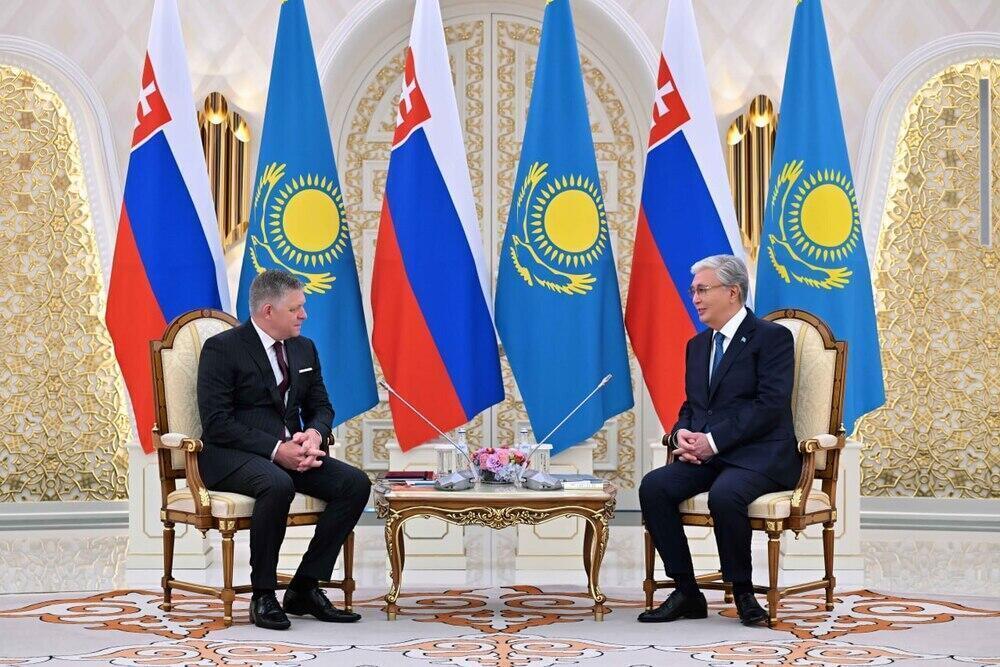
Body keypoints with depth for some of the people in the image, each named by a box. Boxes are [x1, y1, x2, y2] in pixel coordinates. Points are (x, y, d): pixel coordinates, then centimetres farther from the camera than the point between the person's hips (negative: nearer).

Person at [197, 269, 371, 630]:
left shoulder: (304, 349, 14)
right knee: (278, 486, -38)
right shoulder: (222, 349, -7)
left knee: (355, 483, -16)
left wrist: (314, 434, -8)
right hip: (231, 456, -7)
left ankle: (305, 588, -9)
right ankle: (263, 596, -20)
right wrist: (276, 449, -23)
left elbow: (320, 407, 17)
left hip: (289, 451, 7)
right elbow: (217, 423, -15)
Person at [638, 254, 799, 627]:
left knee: (724, 495, -36)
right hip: (707, 456, 7)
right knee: (653, 486, -20)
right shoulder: (698, 345, 19)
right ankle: (686, 593, -12)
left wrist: (713, 440, -19)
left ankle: (742, 592, -12)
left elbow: (771, 406, -14)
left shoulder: (772, 337, -4)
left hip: (759, 456, -6)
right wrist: (682, 435, -3)